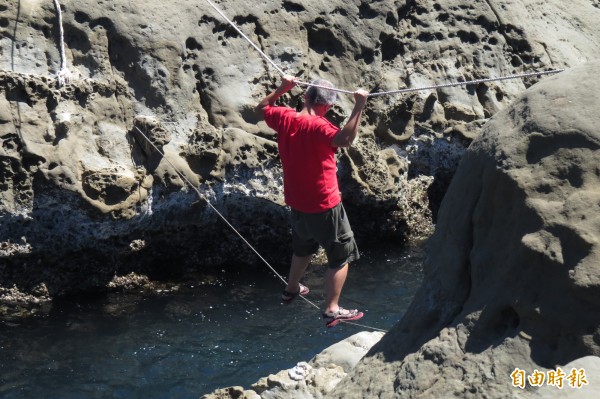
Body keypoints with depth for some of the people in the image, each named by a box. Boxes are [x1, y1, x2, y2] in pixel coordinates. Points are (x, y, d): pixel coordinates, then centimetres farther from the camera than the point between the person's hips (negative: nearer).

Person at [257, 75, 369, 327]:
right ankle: (332, 310, 4)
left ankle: (292, 289, 49)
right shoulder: (318, 127, -25)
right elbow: (345, 139, -44)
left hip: (297, 204, 7)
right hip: (324, 207, -7)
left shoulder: (284, 119, -5)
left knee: (303, 247, 32)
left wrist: (281, 89, 18)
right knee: (341, 256, 6)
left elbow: (263, 107, 17)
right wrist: (359, 107, -40)